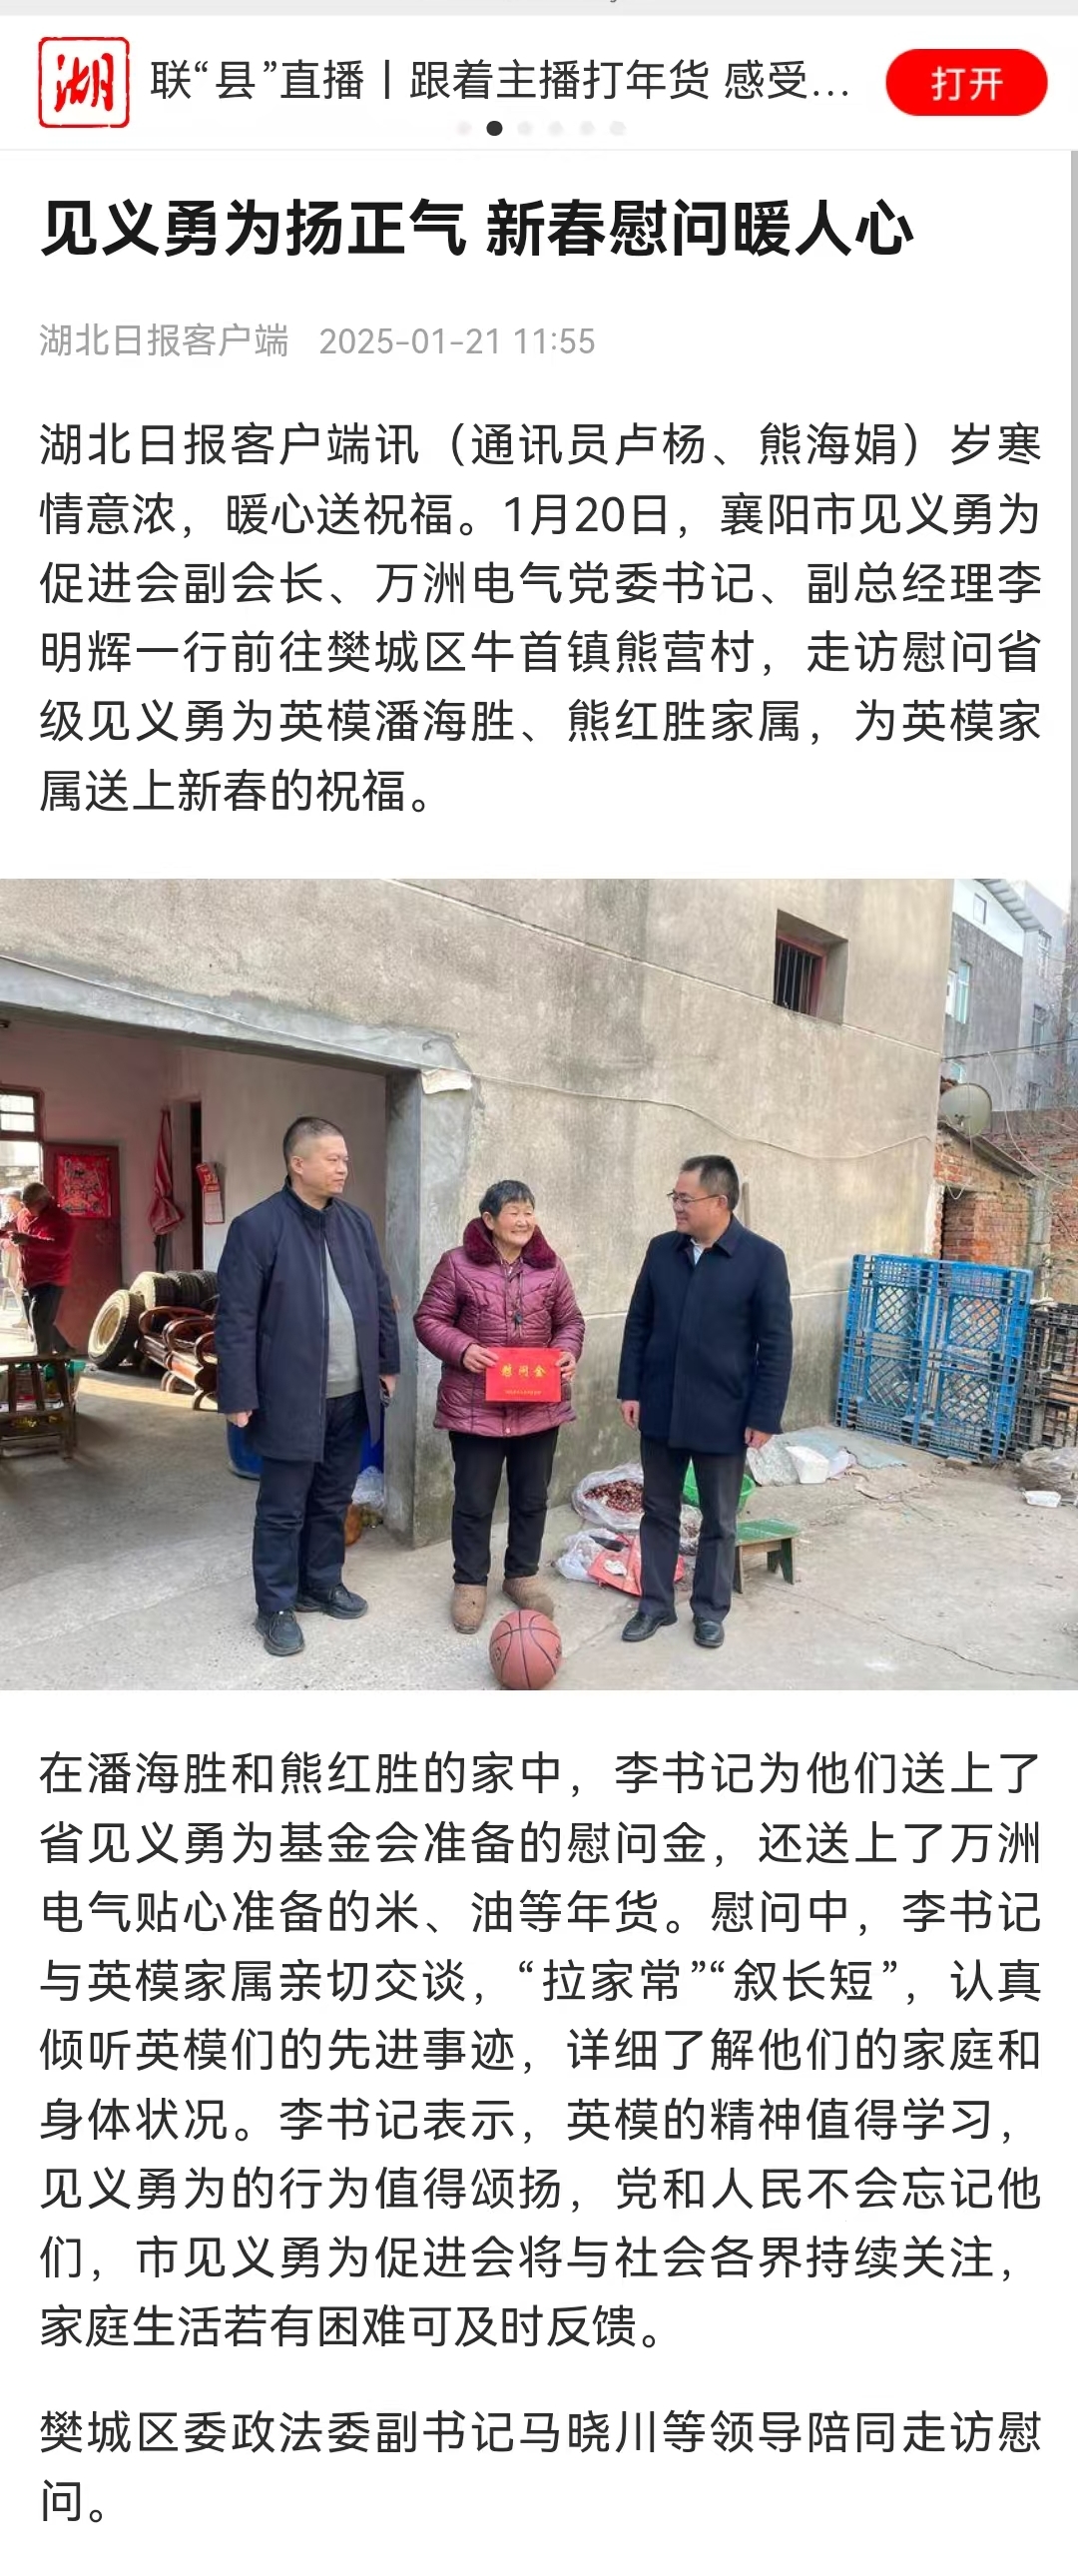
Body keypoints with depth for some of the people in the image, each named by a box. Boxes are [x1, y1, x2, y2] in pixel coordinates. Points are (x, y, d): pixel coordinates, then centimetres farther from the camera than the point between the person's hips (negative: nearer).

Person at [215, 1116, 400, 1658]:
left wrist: (388, 1363, 13)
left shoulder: (357, 1222, 7)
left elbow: (381, 1298, 15)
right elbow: (235, 1319, -12)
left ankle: (322, 1583, 36)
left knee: (333, 1500, 18)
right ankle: (276, 1607, 21)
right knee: (282, 1510, 6)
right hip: (292, 1396, -5)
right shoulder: (256, 1227, -11)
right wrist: (239, 1395, -14)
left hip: (351, 1394, 6)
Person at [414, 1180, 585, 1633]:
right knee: (474, 1499, 7)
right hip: (475, 1405, -3)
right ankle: (469, 1582, 24)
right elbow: (429, 1320, -4)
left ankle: (522, 1575, 32)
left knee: (532, 1497, 14)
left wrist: (568, 1352, -9)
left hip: (539, 1404, 3)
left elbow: (570, 1320, 11)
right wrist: (463, 1349, -20)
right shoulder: (458, 1264, -5)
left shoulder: (550, 1267, 4)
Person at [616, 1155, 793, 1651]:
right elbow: (638, 1324, 8)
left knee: (719, 1520, 12)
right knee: (659, 1512, 14)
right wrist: (630, 1389, 3)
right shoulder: (661, 1250, 2)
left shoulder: (763, 1258, -10)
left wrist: (764, 1416, -11)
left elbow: (776, 1344, -9)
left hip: (722, 1416, -3)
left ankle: (710, 1609, 30)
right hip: (660, 1410, 4)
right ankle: (655, 1604, 30)